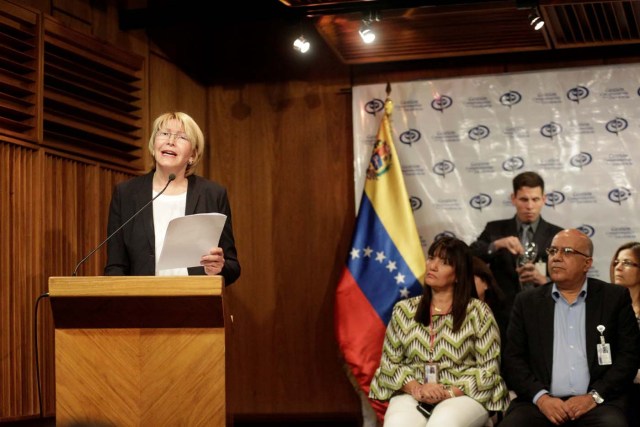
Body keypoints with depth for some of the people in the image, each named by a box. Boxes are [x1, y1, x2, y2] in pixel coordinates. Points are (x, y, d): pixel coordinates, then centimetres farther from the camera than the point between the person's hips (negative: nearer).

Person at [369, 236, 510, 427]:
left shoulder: (477, 311, 3)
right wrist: (416, 388, -9)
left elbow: (489, 369, -1)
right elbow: (389, 362, 10)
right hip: (411, 394, 2)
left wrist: (449, 393, -13)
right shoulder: (404, 310, 11)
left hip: (463, 396, -2)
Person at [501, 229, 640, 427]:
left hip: (598, 403, -1)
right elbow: (513, 358, 7)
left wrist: (594, 396, -8)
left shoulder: (615, 298, 9)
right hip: (540, 403, 1)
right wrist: (541, 398, -9)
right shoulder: (527, 301, 12)